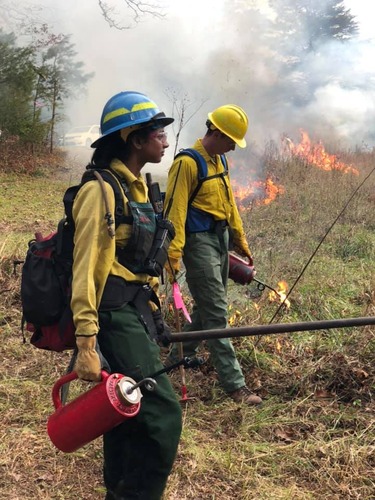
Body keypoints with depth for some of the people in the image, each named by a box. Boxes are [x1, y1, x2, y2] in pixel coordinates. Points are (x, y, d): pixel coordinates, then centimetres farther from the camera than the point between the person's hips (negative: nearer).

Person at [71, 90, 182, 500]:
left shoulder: (134, 186, 14)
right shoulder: (102, 190, -15)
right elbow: (86, 269, -19)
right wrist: (86, 344, -23)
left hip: (134, 314, 9)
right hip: (114, 317, -9)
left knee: (128, 414, 16)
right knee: (162, 413, -11)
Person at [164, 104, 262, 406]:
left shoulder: (220, 160, 13)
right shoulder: (188, 162, -14)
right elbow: (175, 209, -19)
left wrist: (240, 239, 22)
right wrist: (174, 253, -24)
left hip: (221, 238, 9)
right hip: (199, 241, -9)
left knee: (207, 306, 16)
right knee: (216, 312, -7)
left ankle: (178, 358, 33)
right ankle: (234, 384, -3)